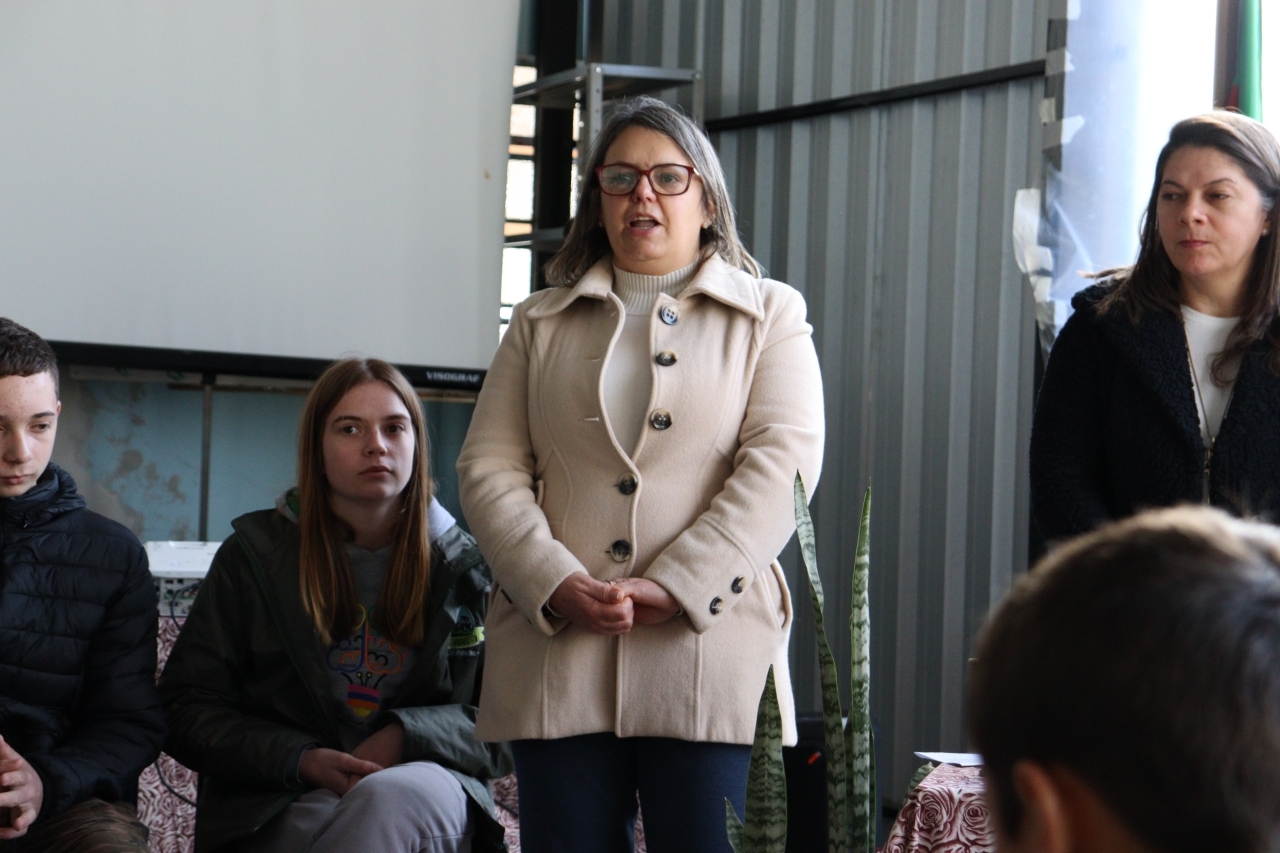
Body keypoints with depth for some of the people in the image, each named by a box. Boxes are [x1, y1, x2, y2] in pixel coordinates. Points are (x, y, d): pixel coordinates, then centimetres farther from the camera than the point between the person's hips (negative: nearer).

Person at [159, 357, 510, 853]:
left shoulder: (466, 569, 12)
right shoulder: (254, 556, 10)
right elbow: (187, 710, 7)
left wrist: (407, 735, -10)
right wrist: (299, 760, -10)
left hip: (428, 797, 1)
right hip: (281, 808, -1)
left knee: (395, 795, -37)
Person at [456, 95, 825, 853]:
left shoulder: (771, 315, 12)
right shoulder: (542, 323, 19)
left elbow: (782, 464, -2)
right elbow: (489, 469, 8)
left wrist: (672, 588, -14)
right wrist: (556, 584, -10)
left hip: (708, 654, -2)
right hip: (558, 655, 2)